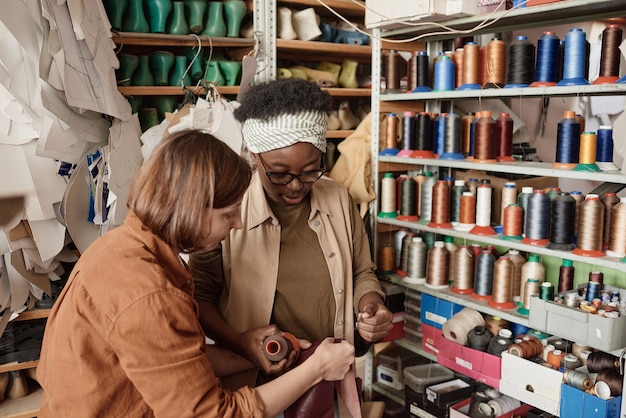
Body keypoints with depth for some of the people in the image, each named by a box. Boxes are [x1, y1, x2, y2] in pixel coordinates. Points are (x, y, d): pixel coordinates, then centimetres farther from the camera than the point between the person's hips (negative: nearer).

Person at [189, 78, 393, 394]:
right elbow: (200, 296, -7)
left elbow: (361, 272, 10)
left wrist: (370, 306, -11)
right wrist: (238, 342, -23)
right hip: (255, 382, -3)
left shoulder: (338, 199, -3)